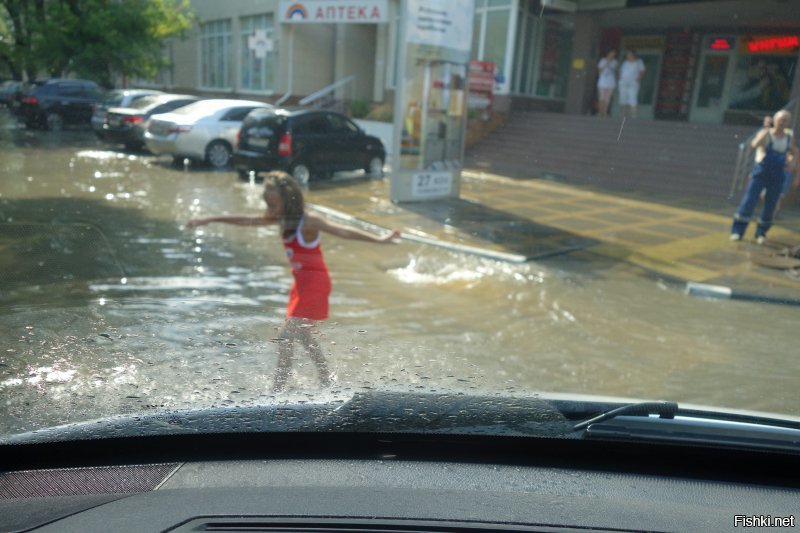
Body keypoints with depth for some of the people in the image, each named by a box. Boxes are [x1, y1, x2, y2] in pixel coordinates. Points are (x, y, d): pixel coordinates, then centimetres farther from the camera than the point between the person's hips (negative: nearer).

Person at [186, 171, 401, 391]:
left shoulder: (308, 221, -18)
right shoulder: (283, 219, 5)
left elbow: (343, 231, -26)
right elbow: (248, 221, 12)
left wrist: (380, 240, -36)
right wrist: (209, 220, 16)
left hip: (315, 282, -9)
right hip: (301, 282, 9)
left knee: (287, 336, -10)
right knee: (301, 336, 20)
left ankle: (277, 389, -2)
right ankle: (327, 381, 34)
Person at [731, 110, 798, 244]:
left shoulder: (788, 138, 6)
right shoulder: (765, 134, -7)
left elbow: (795, 153, 22)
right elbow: (754, 145, -29)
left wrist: (789, 161, 1)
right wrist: (766, 128, -30)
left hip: (777, 177, 4)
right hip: (760, 173, -4)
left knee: (770, 206, 6)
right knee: (748, 202, -8)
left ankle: (761, 233, 20)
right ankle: (737, 231, -2)